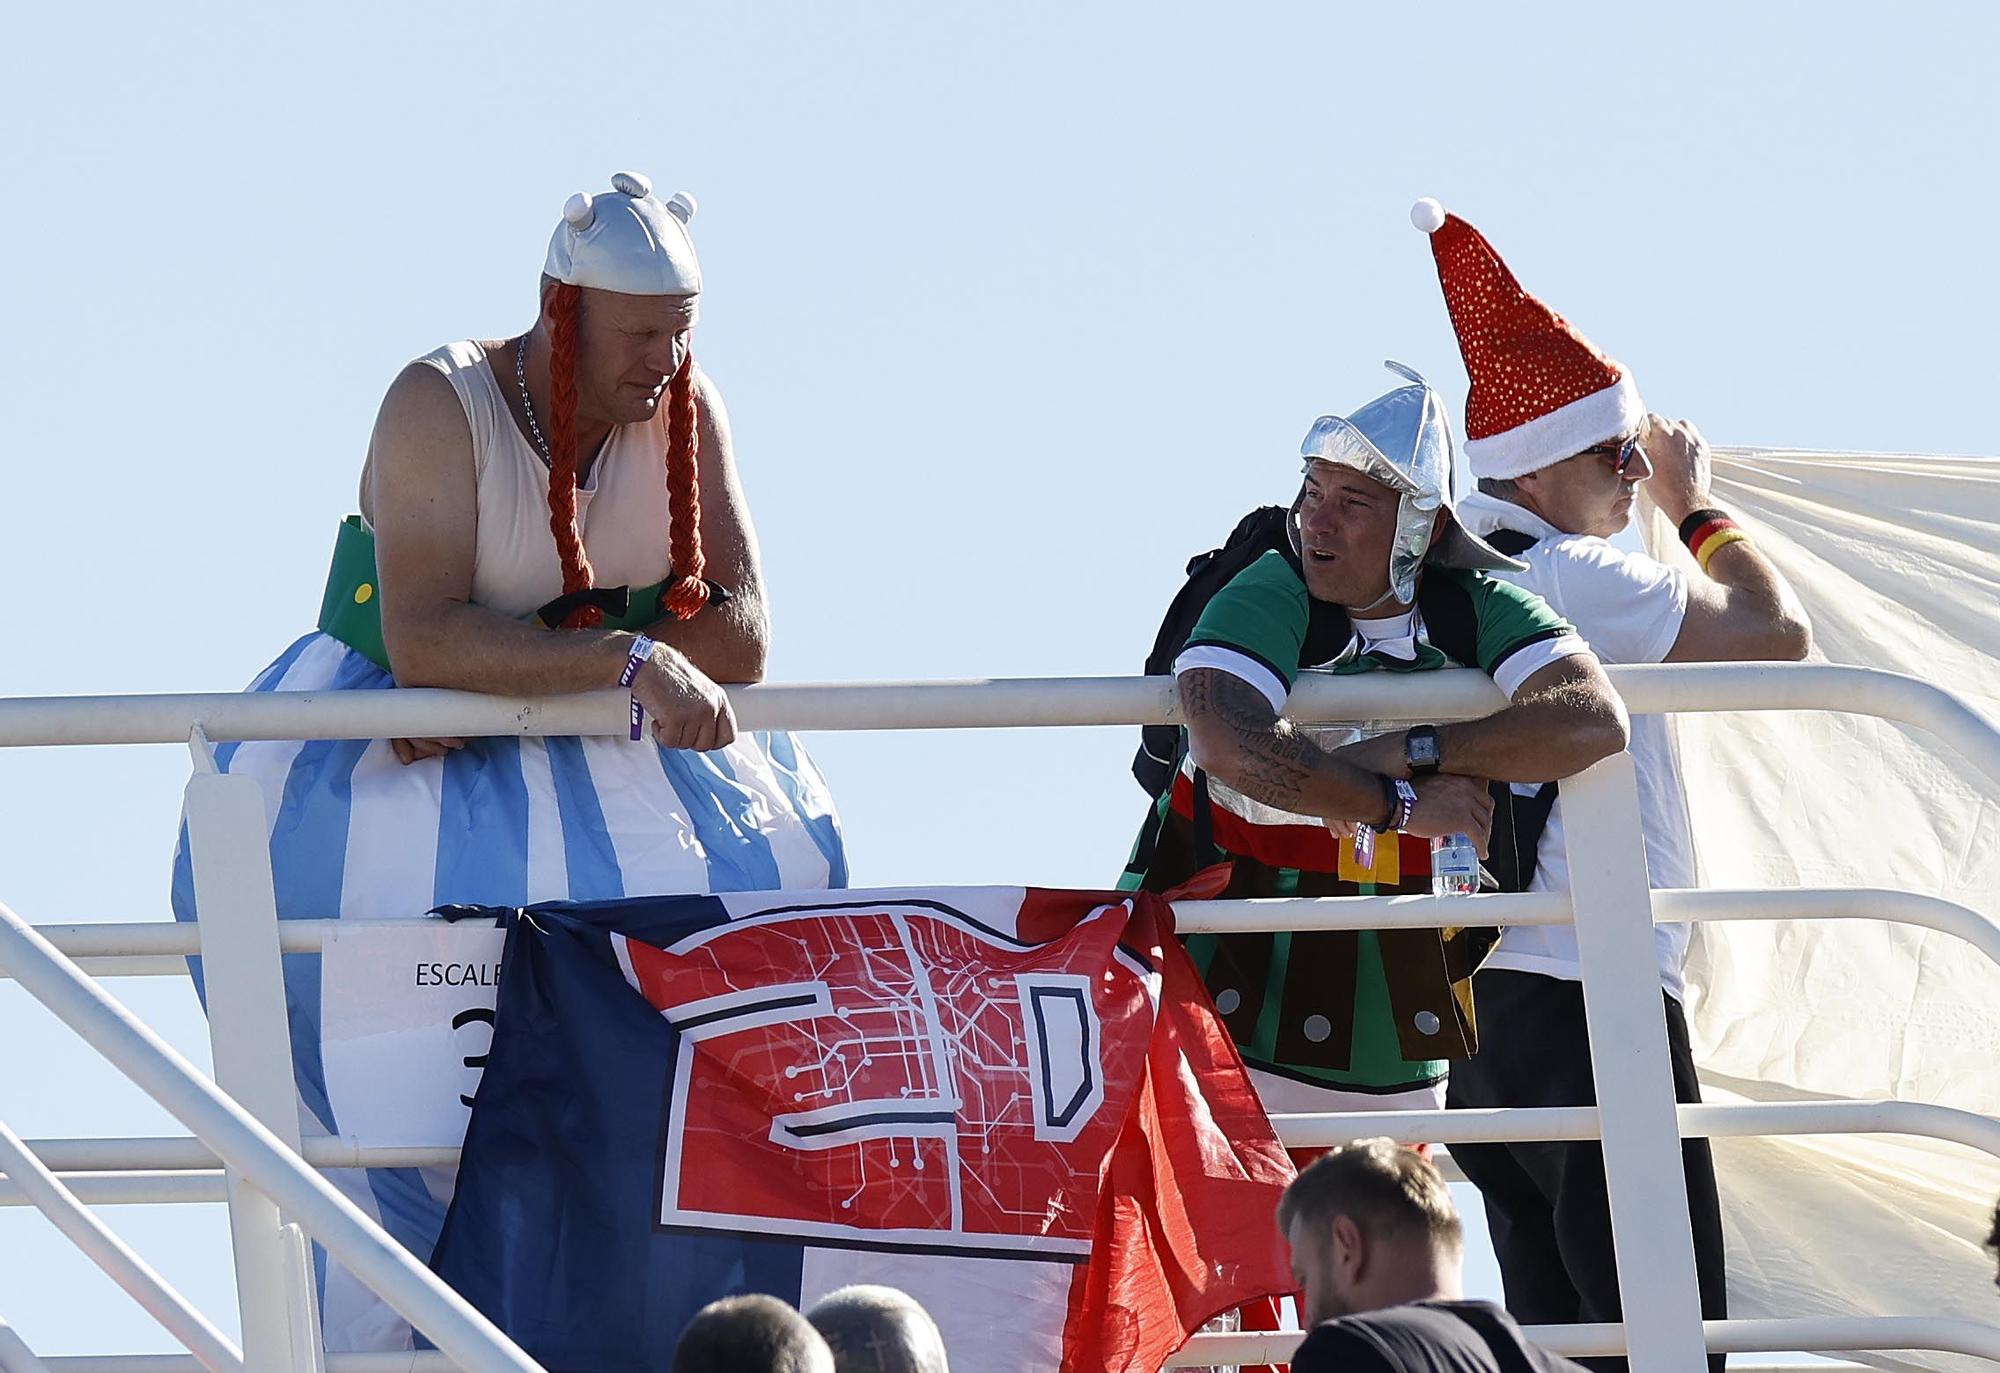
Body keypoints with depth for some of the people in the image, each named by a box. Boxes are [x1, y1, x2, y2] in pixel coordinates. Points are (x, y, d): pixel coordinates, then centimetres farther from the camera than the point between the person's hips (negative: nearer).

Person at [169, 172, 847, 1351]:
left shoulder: (686, 411, -4)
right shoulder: (438, 410, -18)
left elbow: (742, 637, -11)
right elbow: (423, 640, -29)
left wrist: (521, 668, -22)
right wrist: (626, 660, -38)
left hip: (593, 758, 4)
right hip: (408, 746, -4)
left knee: (767, 855, -13)